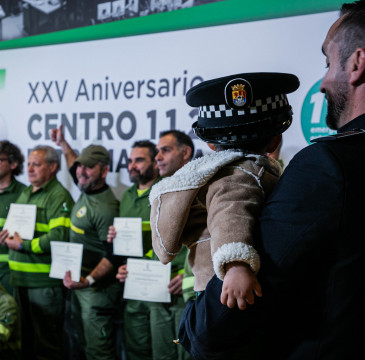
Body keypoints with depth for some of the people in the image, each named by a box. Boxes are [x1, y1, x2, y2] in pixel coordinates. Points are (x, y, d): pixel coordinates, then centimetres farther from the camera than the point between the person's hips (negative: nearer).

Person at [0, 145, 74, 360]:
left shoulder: (59, 196, -12)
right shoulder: (25, 194, 16)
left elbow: (58, 237, -23)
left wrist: (23, 246, -18)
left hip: (45, 280, -8)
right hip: (20, 278, 8)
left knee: (46, 342, 2)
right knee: (25, 339, 18)